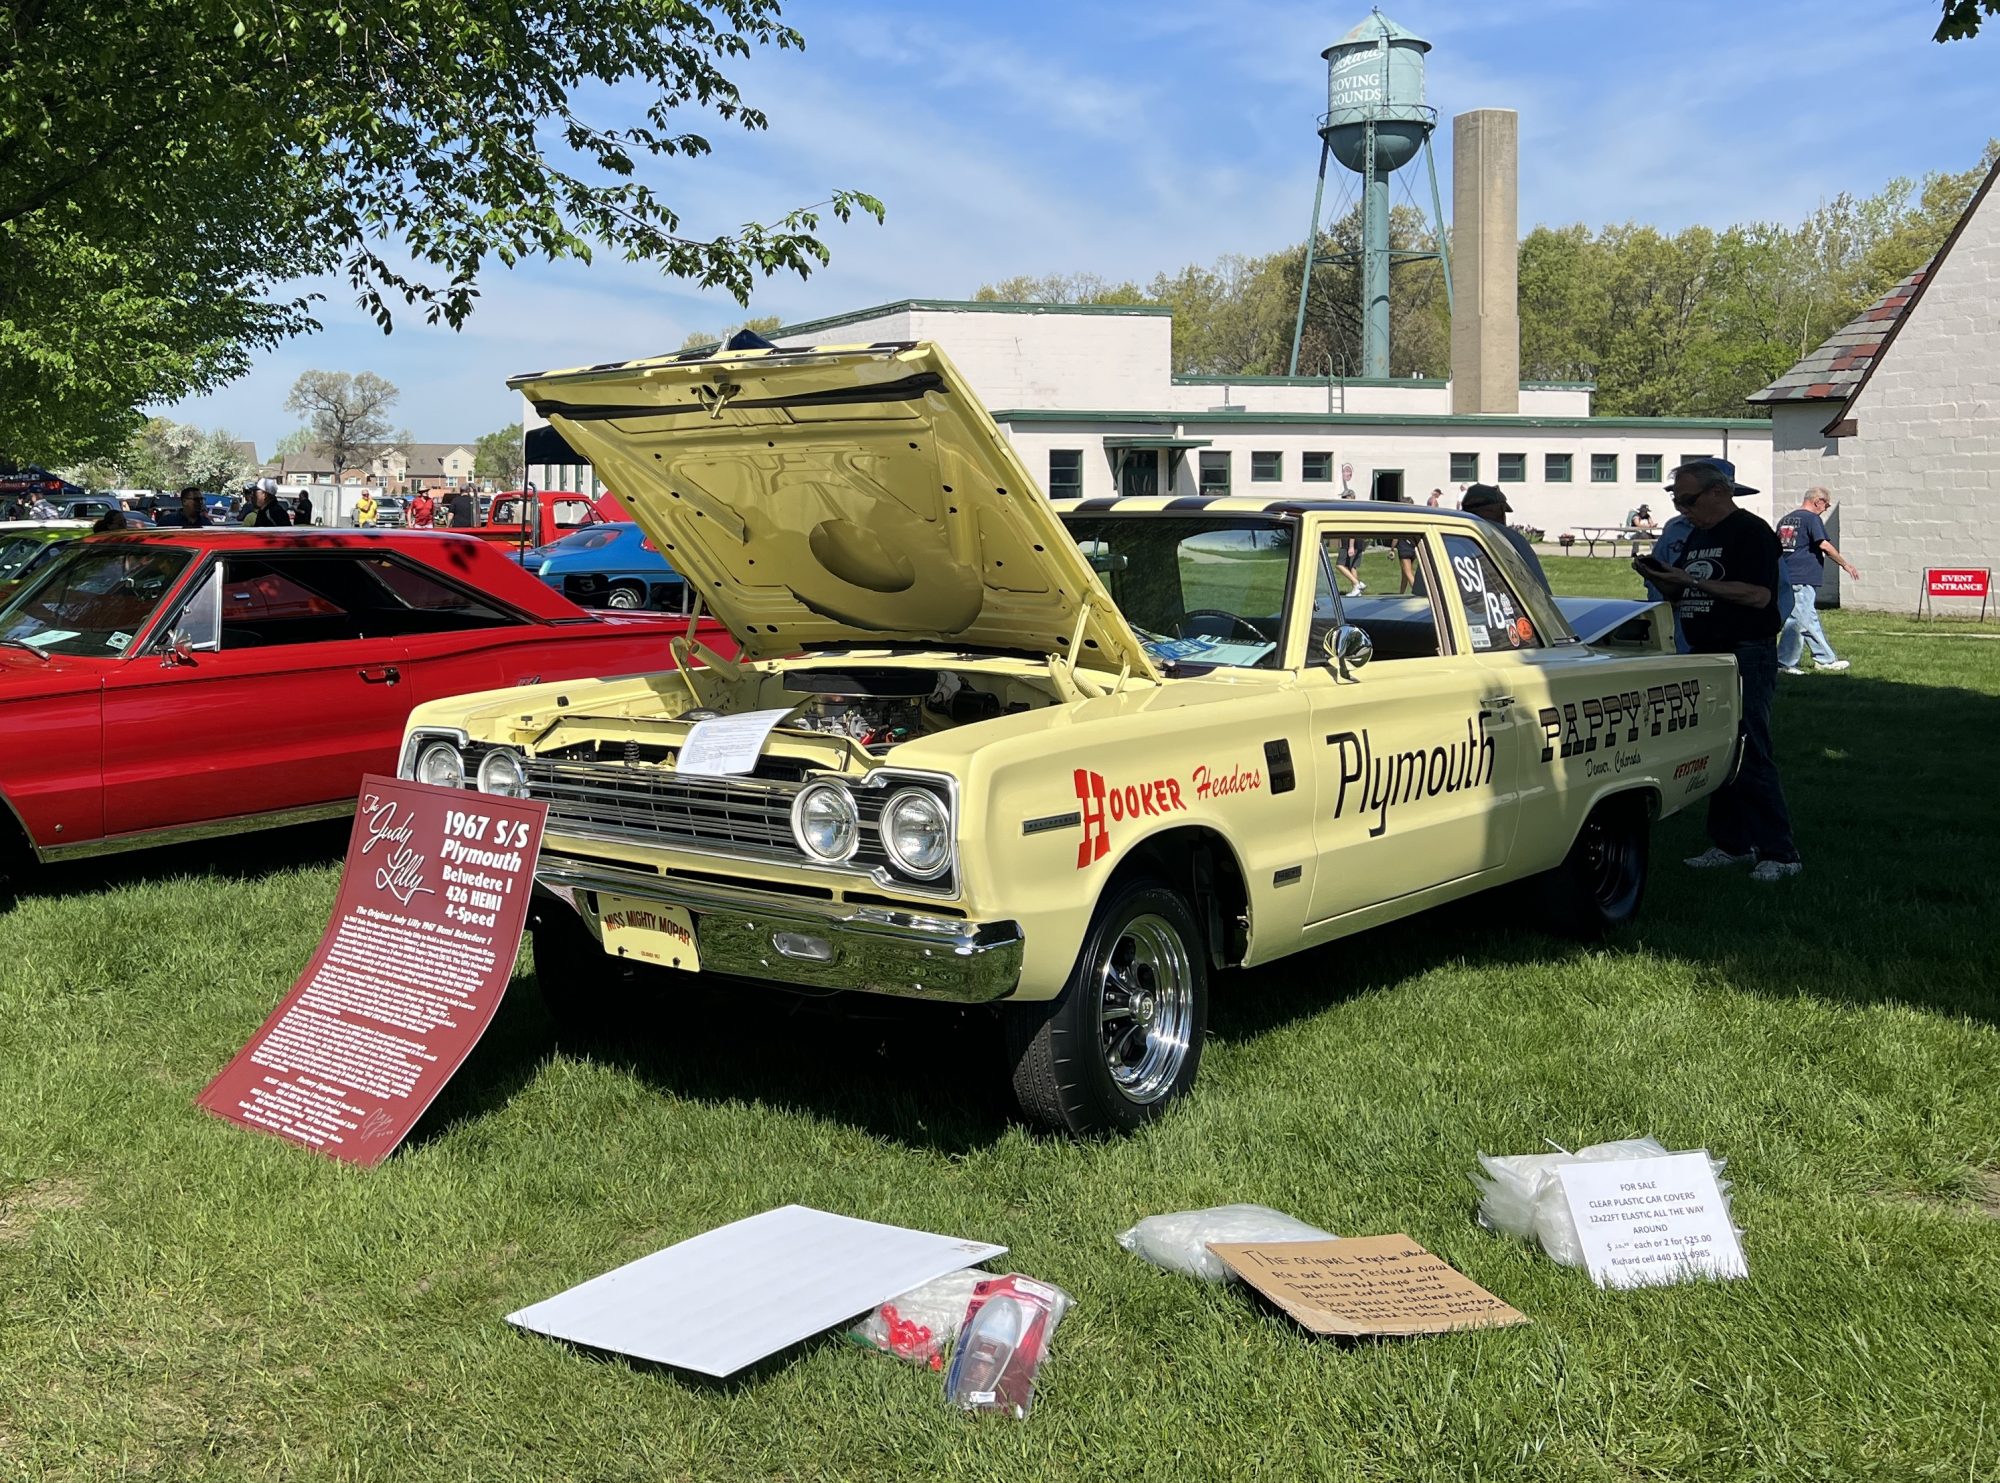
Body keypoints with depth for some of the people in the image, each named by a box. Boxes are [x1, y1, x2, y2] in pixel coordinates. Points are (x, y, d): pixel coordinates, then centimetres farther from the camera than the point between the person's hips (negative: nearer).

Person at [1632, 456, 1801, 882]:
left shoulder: (1751, 532, -9)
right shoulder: (1695, 535, 17)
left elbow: (1759, 595, -20)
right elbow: (1686, 598, 22)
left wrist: (1693, 581, -19)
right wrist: (1661, 580, 1)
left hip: (1746, 657, -9)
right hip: (1706, 655, 9)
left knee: (1751, 756, -11)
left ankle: (1779, 854, -8)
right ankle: (1731, 844, 19)